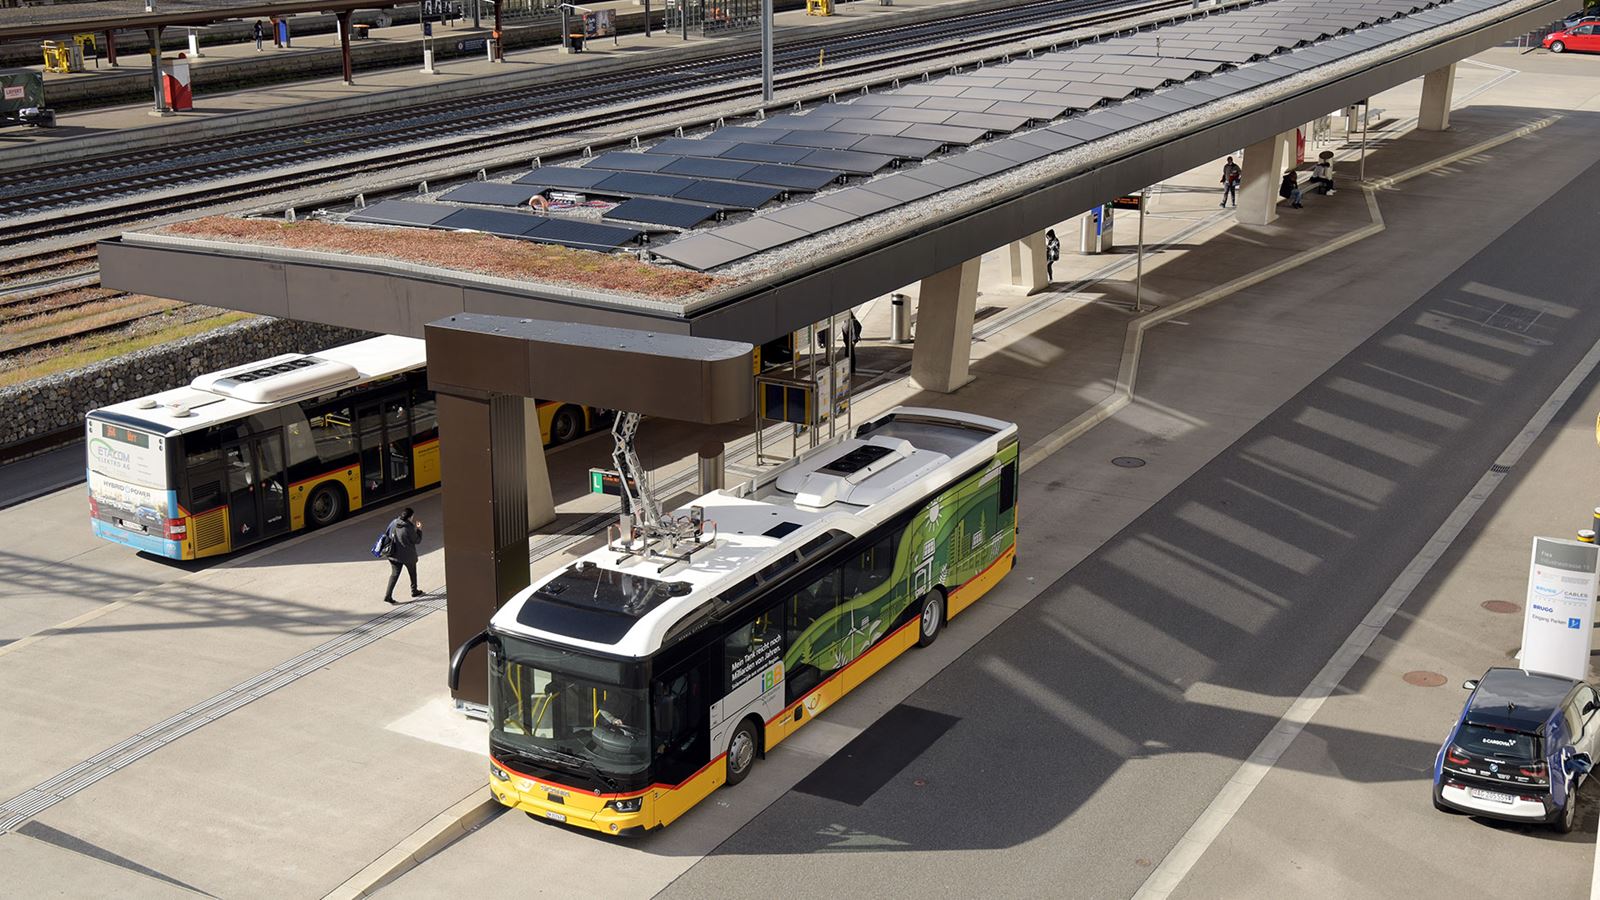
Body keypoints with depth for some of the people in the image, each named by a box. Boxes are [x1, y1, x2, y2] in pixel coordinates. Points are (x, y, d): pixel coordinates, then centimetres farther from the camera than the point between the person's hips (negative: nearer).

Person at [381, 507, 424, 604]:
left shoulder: (394, 523, -7)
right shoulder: (409, 528, -24)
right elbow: (417, 541, -12)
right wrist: (419, 529, 1)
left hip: (394, 555, 4)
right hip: (408, 556, -4)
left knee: (394, 574, 12)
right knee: (412, 573, 21)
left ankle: (387, 595, 2)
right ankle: (414, 591, 39)